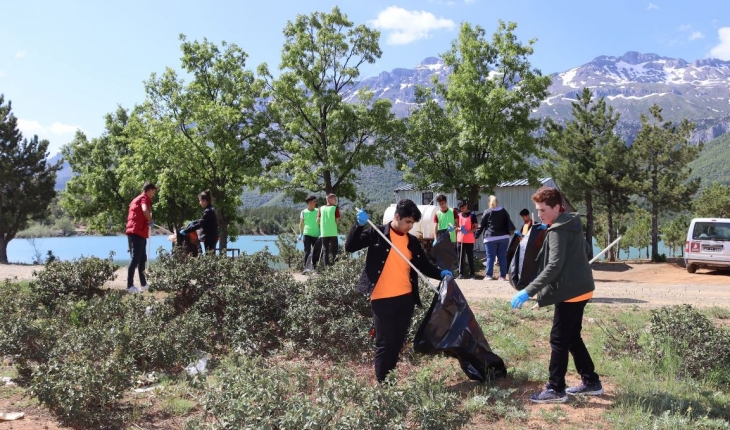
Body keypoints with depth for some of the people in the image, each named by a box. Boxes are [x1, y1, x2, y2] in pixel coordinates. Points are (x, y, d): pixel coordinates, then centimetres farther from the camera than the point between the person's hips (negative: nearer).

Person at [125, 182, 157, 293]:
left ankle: (143, 284, 19)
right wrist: (151, 221, -11)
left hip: (134, 231, 10)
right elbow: (145, 210, -24)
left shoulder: (137, 199, 24)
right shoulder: (145, 198, -5)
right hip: (138, 232, -10)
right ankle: (130, 286, -13)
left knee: (142, 259, 14)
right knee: (135, 259, -11)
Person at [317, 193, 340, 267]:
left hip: (324, 233, 3)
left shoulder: (321, 208, 6)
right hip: (333, 233, -3)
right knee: (334, 250, 5)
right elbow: (337, 221, -6)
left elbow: (318, 221, 5)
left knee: (325, 251, 9)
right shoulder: (335, 208, -4)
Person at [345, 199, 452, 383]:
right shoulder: (377, 233, -4)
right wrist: (359, 225, -22)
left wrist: (441, 273, -1)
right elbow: (350, 247, -8)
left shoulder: (413, 242, 10)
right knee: (384, 344, -1)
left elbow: (424, 266, 17)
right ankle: (382, 383, 10)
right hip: (382, 299, -5)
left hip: (406, 299, 5)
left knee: (398, 343, 13)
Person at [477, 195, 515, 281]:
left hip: (491, 238, -3)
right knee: (502, 257, 5)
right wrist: (511, 232, 5)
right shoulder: (503, 211, 12)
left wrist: (476, 236, 8)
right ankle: (503, 276, 4)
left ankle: (489, 275, -4)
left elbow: (481, 225, 2)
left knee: (490, 257, 0)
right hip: (504, 237, 3)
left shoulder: (487, 212, 1)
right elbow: (509, 223, 6)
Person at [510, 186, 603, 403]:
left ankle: (556, 389, 4)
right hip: (580, 288, 10)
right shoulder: (571, 224, 12)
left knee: (559, 340, -3)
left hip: (570, 290, -10)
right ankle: (591, 381, 25)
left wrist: (529, 291, -29)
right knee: (572, 337, 18)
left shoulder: (558, 231, -18)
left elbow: (554, 266, -27)